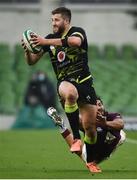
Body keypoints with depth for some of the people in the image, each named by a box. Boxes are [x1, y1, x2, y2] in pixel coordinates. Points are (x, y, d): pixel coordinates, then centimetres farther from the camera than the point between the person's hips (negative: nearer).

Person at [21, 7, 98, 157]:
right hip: (65, 82, 0)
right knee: (70, 93, -39)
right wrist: (27, 50, -15)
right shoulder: (51, 38, 7)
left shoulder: (77, 32, -4)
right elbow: (31, 61, 9)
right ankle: (76, 139, -29)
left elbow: (75, 41, -31)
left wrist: (45, 42, -36)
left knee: (90, 127, -2)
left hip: (84, 82, 0)